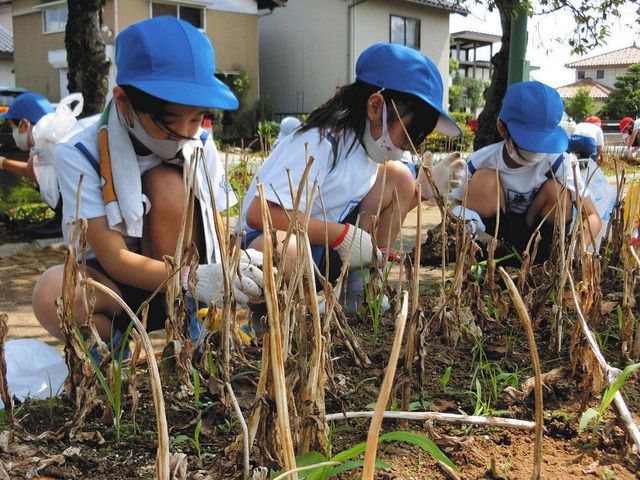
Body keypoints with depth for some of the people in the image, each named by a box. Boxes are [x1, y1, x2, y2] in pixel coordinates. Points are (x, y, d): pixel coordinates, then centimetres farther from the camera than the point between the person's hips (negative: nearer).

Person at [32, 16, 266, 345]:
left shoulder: (200, 147, -7)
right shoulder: (80, 156, -17)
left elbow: (217, 237, -7)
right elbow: (114, 259, -24)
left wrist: (235, 263, -32)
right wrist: (193, 279, -39)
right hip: (114, 285, -2)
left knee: (167, 181, -24)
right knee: (52, 293, -37)